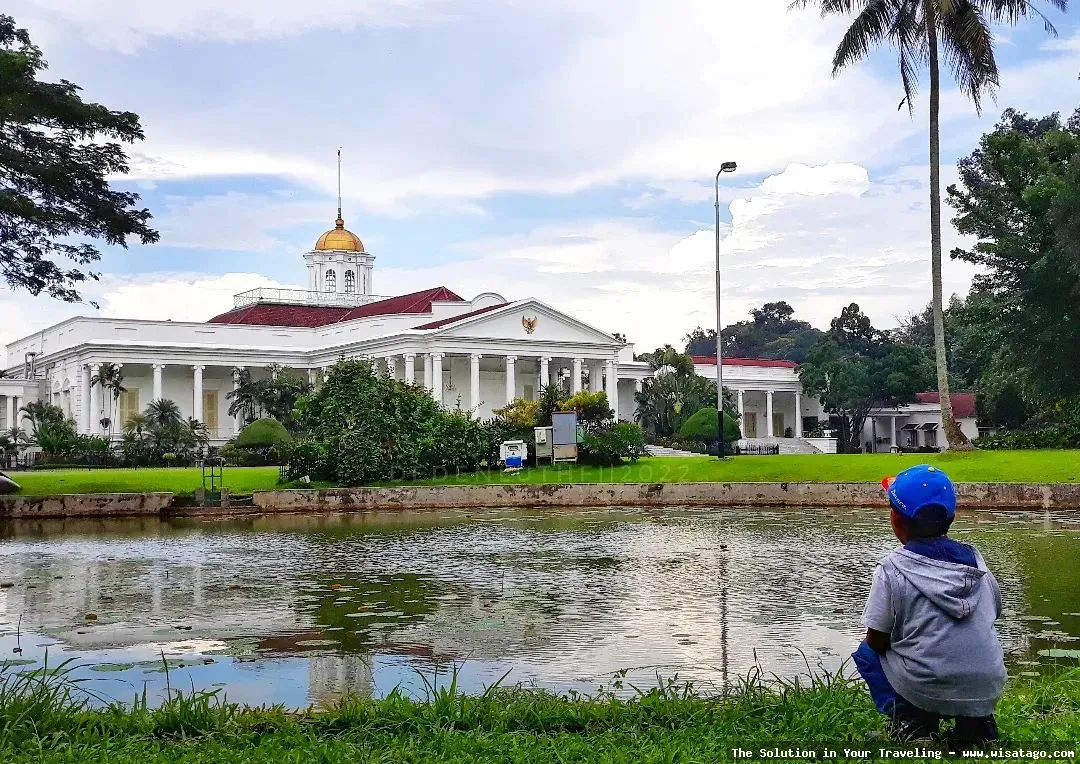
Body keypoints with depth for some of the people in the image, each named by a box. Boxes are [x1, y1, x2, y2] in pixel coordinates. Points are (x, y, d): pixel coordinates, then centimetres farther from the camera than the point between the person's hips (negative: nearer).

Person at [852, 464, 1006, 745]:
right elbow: (994, 612, 16)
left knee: (866, 653, 22)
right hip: (988, 690, 4)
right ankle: (977, 721, 15)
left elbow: (877, 641, -5)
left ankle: (912, 721, 4)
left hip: (927, 689, -3)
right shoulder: (975, 560, 5)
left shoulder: (892, 569, -8)